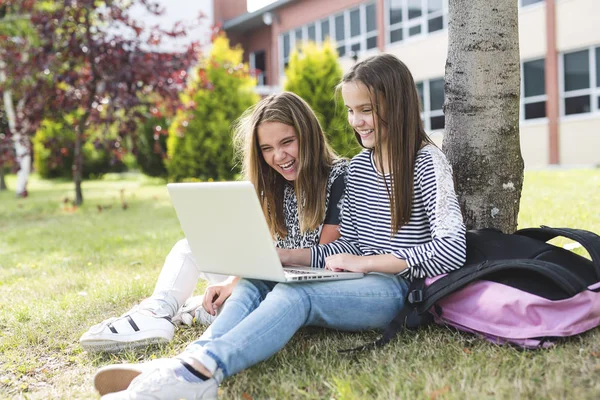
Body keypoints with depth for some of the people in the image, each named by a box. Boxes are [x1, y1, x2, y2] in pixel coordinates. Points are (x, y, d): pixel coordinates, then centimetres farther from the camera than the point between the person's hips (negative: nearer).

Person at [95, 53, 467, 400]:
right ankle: (194, 357, -42)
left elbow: (453, 250, -16)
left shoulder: (427, 163, -5)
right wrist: (286, 256, -1)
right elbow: (348, 246, 14)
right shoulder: (359, 165, 16)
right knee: (255, 282, -18)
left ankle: (201, 369, -51)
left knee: (294, 294, -34)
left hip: (396, 289, -7)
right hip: (357, 284, 7)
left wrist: (367, 262, -19)